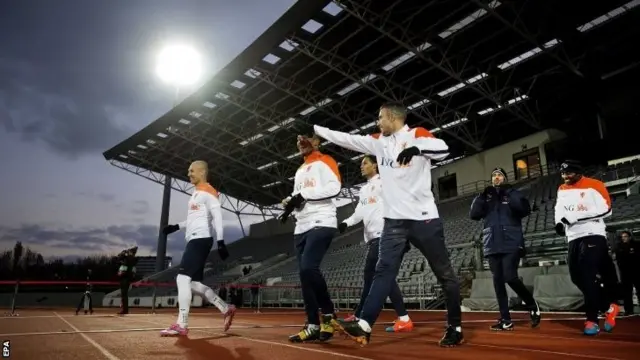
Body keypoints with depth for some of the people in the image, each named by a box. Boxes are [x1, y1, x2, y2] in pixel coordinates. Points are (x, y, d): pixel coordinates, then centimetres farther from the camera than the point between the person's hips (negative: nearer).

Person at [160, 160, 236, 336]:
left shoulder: (208, 191, -7)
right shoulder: (196, 193, 22)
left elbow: (217, 217, -16)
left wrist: (221, 242, -23)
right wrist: (176, 227, 20)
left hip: (201, 239, -10)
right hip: (194, 240, 10)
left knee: (182, 278, -16)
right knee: (194, 283, 7)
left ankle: (181, 325, -14)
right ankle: (226, 309, 15)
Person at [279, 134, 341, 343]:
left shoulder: (324, 161, 1)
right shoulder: (300, 171, 26)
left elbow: (335, 187, -15)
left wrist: (304, 194, -16)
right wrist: (290, 203, 4)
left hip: (321, 223, -8)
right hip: (302, 228, 8)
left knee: (308, 268, -23)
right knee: (305, 274, 3)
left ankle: (328, 313, -3)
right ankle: (313, 325, 8)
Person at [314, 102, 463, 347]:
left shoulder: (417, 134, -2)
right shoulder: (378, 141, 14)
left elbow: (443, 149, -18)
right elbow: (346, 139, 17)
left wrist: (417, 147, -36)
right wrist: (314, 128, 18)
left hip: (423, 218, -4)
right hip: (394, 219, 5)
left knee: (444, 273, 5)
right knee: (384, 270, -4)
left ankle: (455, 327, 20)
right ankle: (364, 326, -10)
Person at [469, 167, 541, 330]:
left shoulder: (513, 194, 8)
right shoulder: (486, 197, 15)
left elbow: (526, 210, -10)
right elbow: (473, 215, 2)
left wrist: (509, 193, -15)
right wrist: (482, 197, -10)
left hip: (512, 244, -4)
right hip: (492, 246, 4)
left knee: (510, 278, -14)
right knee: (498, 281, 2)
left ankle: (533, 306, 10)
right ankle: (506, 320, 8)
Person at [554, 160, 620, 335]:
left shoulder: (594, 185, -7)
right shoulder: (562, 190, 15)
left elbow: (605, 209, -15)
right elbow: (559, 209, 18)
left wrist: (575, 216, -20)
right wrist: (559, 222, -4)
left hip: (593, 235, -7)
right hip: (573, 238, 7)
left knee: (588, 276, -15)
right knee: (576, 276, 6)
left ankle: (592, 319, -7)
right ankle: (609, 305, 27)